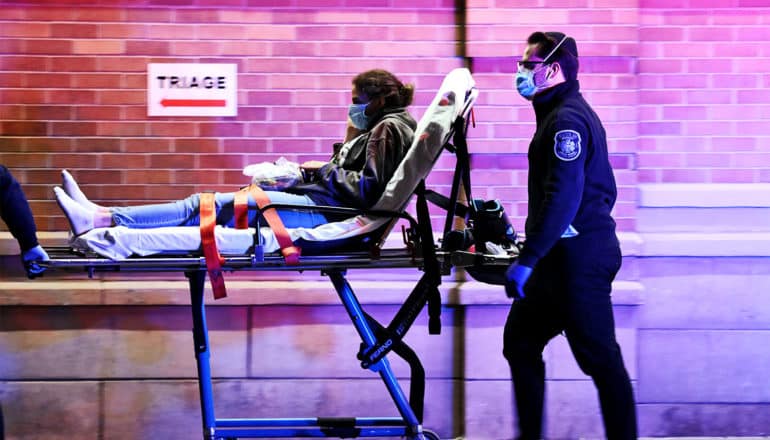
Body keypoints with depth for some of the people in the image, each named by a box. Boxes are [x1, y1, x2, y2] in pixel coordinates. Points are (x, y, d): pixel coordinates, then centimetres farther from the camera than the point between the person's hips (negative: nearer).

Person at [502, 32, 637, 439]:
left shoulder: (566, 119, -15)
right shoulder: (571, 113, 18)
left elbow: (562, 198, -25)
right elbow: (601, 189, 23)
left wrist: (527, 259, -25)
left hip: (578, 260, -11)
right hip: (563, 257, 11)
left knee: (599, 358, -5)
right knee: (520, 342, 12)